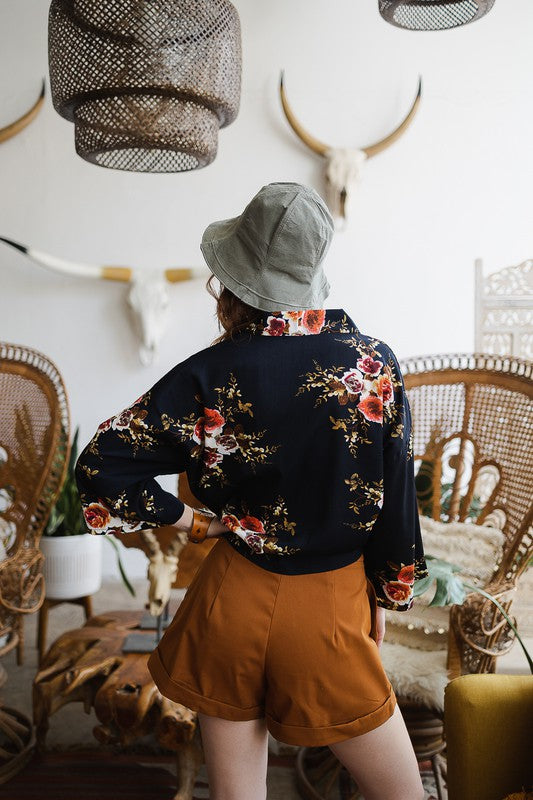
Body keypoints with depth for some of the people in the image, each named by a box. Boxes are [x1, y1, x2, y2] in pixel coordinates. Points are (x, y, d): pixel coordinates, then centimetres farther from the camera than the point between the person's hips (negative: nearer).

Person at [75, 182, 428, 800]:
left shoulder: (210, 376, -13)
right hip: (329, 611, 0)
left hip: (233, 603, 1)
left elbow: (102, 466, -12)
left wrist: (196, 521, -1)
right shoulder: (374, 362, -10)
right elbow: (395, 498, -4)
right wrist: (385, 595, 9)